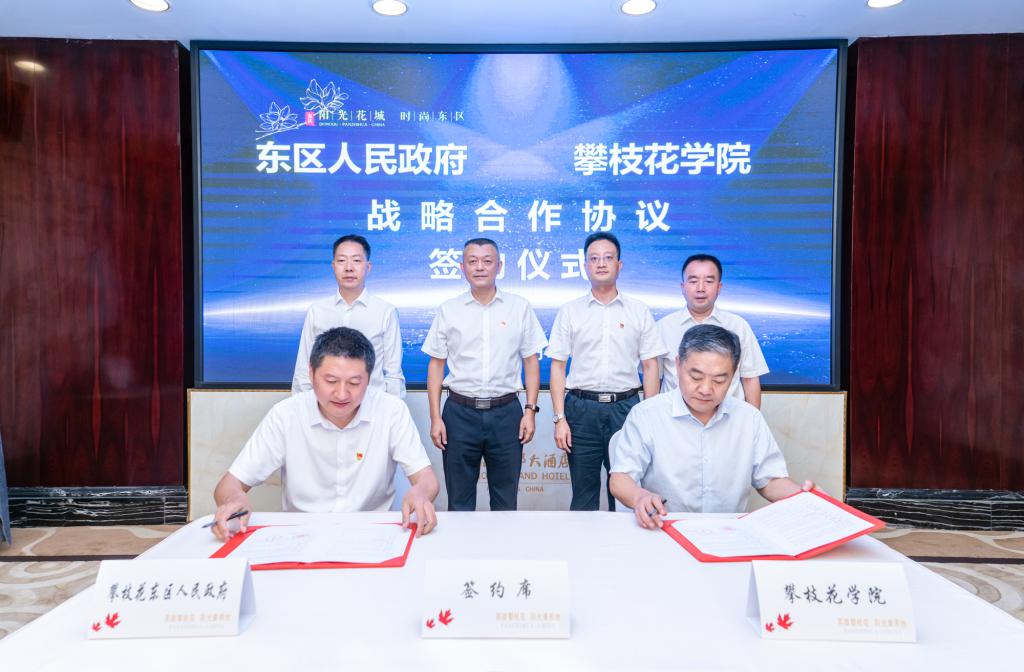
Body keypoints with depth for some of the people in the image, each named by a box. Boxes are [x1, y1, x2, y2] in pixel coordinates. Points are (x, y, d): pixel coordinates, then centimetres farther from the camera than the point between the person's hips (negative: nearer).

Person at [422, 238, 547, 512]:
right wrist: (435, 417, 0)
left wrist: (530, 410, -2)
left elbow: (531, 361, 4)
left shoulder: (520, 307, 2)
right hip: (459, 413, 1)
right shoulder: (447, 310, 3)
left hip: (506, 412, 0)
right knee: (459, 500, 12)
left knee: (506, 499, 12)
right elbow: (436, 365, 5)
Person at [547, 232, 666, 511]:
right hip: (581, 408, 0)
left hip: (625, 407, 0)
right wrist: (559, 419, -4)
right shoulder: (569, 312, 5)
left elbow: (650, 366, 5)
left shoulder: (639, 312, 6)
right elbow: (557, 366, 3)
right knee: (583, 493, 9)